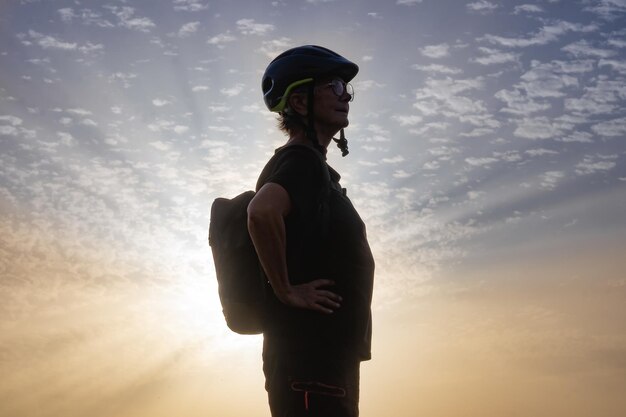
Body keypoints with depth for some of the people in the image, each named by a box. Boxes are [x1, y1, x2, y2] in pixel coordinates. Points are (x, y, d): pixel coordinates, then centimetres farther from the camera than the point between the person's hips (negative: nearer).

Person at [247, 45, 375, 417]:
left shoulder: (311, 165, 20)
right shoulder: (303, 161, -11)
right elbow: (262, 212, -32)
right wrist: (286, 290, -22)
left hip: (328, 355, 10)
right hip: (311, 357, -10)